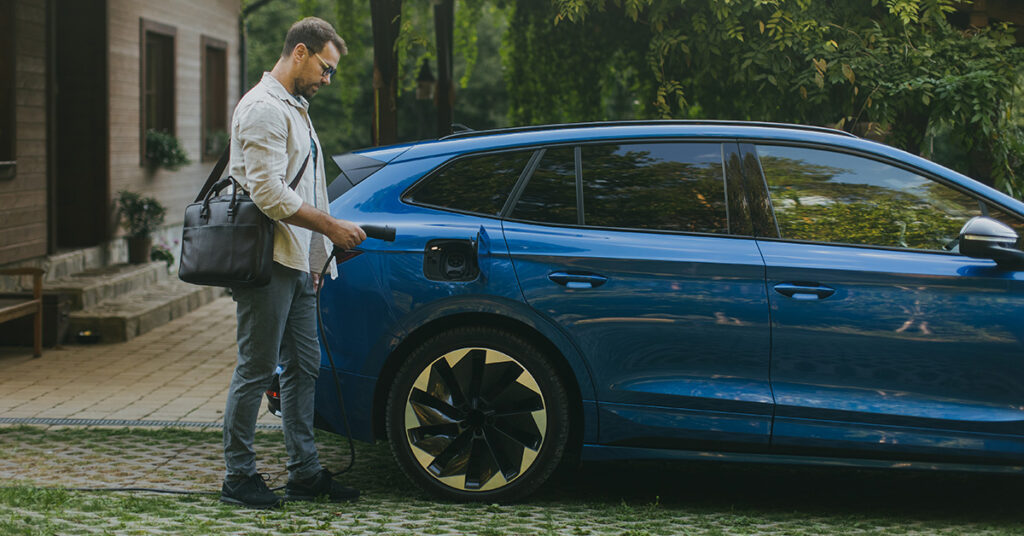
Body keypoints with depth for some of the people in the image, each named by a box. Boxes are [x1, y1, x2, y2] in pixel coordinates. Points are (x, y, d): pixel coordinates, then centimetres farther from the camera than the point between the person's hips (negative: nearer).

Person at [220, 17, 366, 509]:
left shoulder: (295, 109, 21)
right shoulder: (263, 108, -12)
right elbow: (269, 194, -20)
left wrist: (313, 259, 22)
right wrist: (331, 227, -15)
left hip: (296, 264, 10)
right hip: (269, 263, -10)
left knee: (303, 367, 11)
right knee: (257, 369, -5)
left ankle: (305, 472, 17)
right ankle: (238, 476, 2)